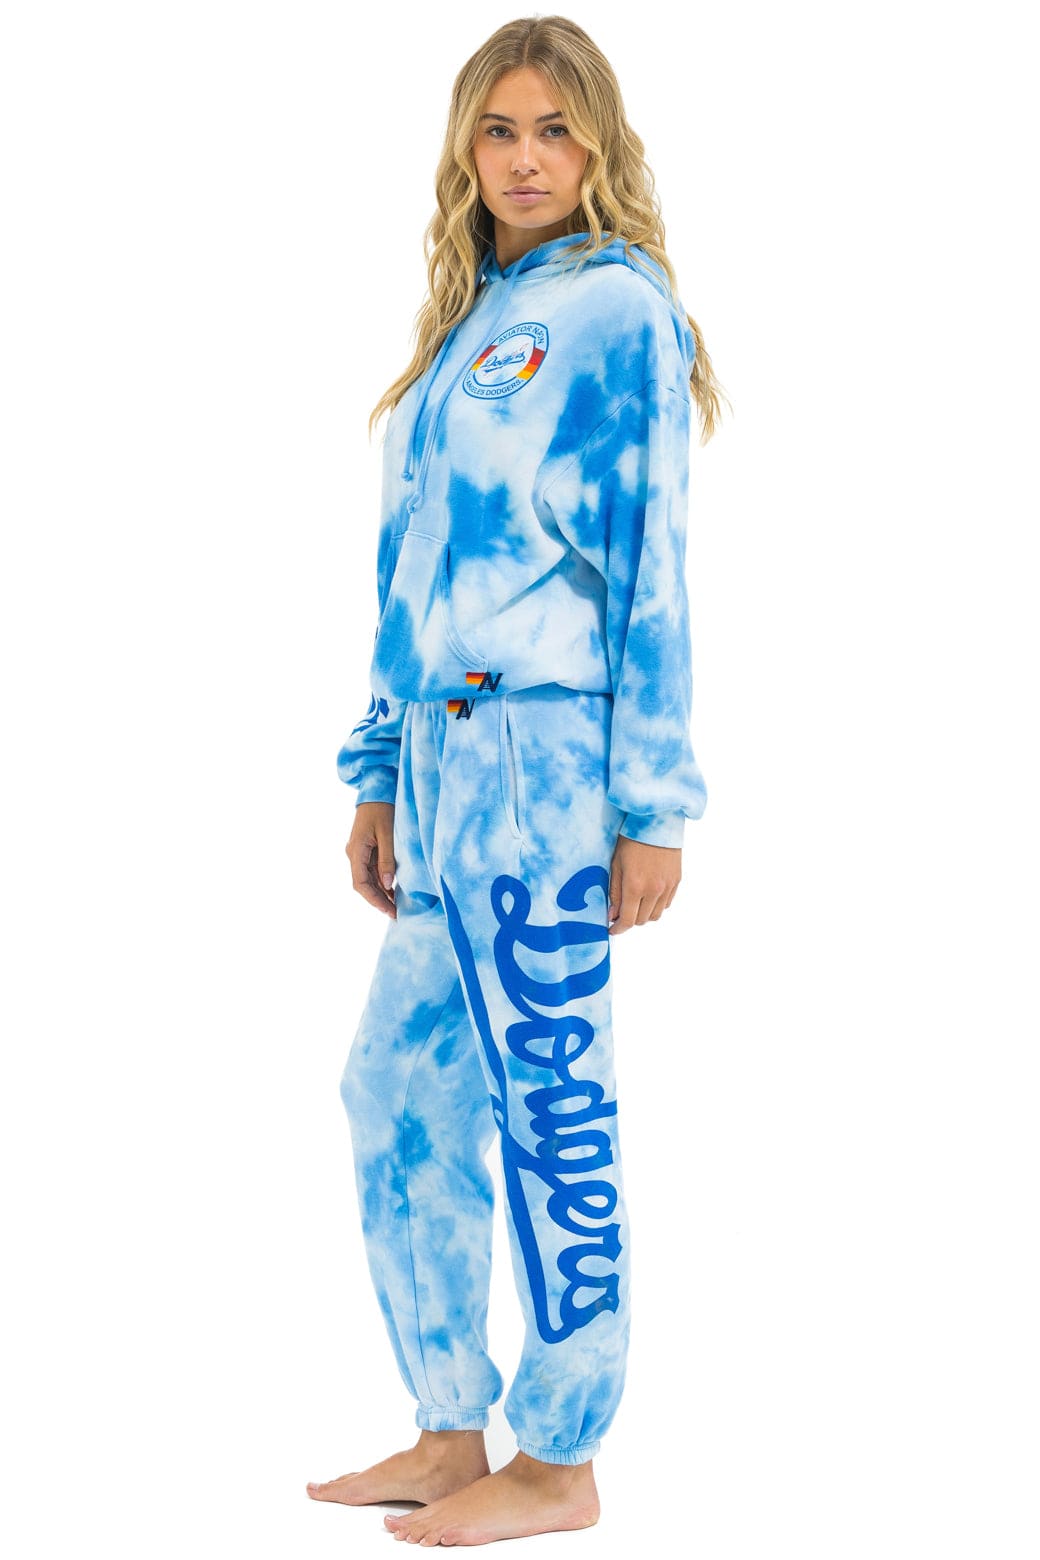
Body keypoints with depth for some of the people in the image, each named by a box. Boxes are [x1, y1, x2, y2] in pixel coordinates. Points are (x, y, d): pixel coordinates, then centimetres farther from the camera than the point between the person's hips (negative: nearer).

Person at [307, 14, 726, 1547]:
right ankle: (450, 1436, 23)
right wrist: (380, 774, 17)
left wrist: (653, 803, -12)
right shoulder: (469, 322, 18)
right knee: (396, 1090, 11)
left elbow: (648, 564, -9)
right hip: (447, 758, 8)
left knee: (552, 1103, 0)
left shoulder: (616, 309, -4)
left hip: (546, 751, -8)